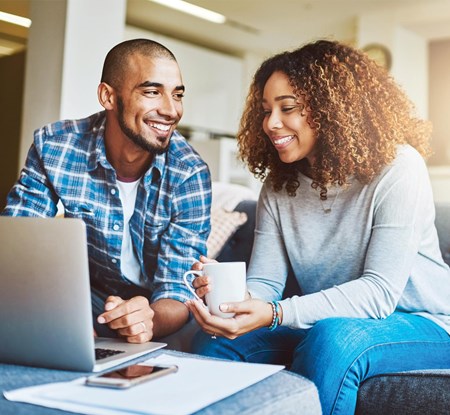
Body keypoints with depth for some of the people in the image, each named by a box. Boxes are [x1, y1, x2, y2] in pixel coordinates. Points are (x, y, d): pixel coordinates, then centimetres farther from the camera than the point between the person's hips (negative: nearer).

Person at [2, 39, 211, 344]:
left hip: (160, 310, 0)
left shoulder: (189, 174, -19)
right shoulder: (53, 146, -15)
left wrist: (149, 320, -44)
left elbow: (177, 290, -18)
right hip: (90, 294, 0)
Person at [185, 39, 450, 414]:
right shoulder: (278, 187, 1)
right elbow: (264, 283, -5)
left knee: (332, 339, -35)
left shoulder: (397, 168, -17)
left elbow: (380, 291, -24)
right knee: (216, 341, -15)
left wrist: (274, 314, -35)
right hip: (325, 324, 5)